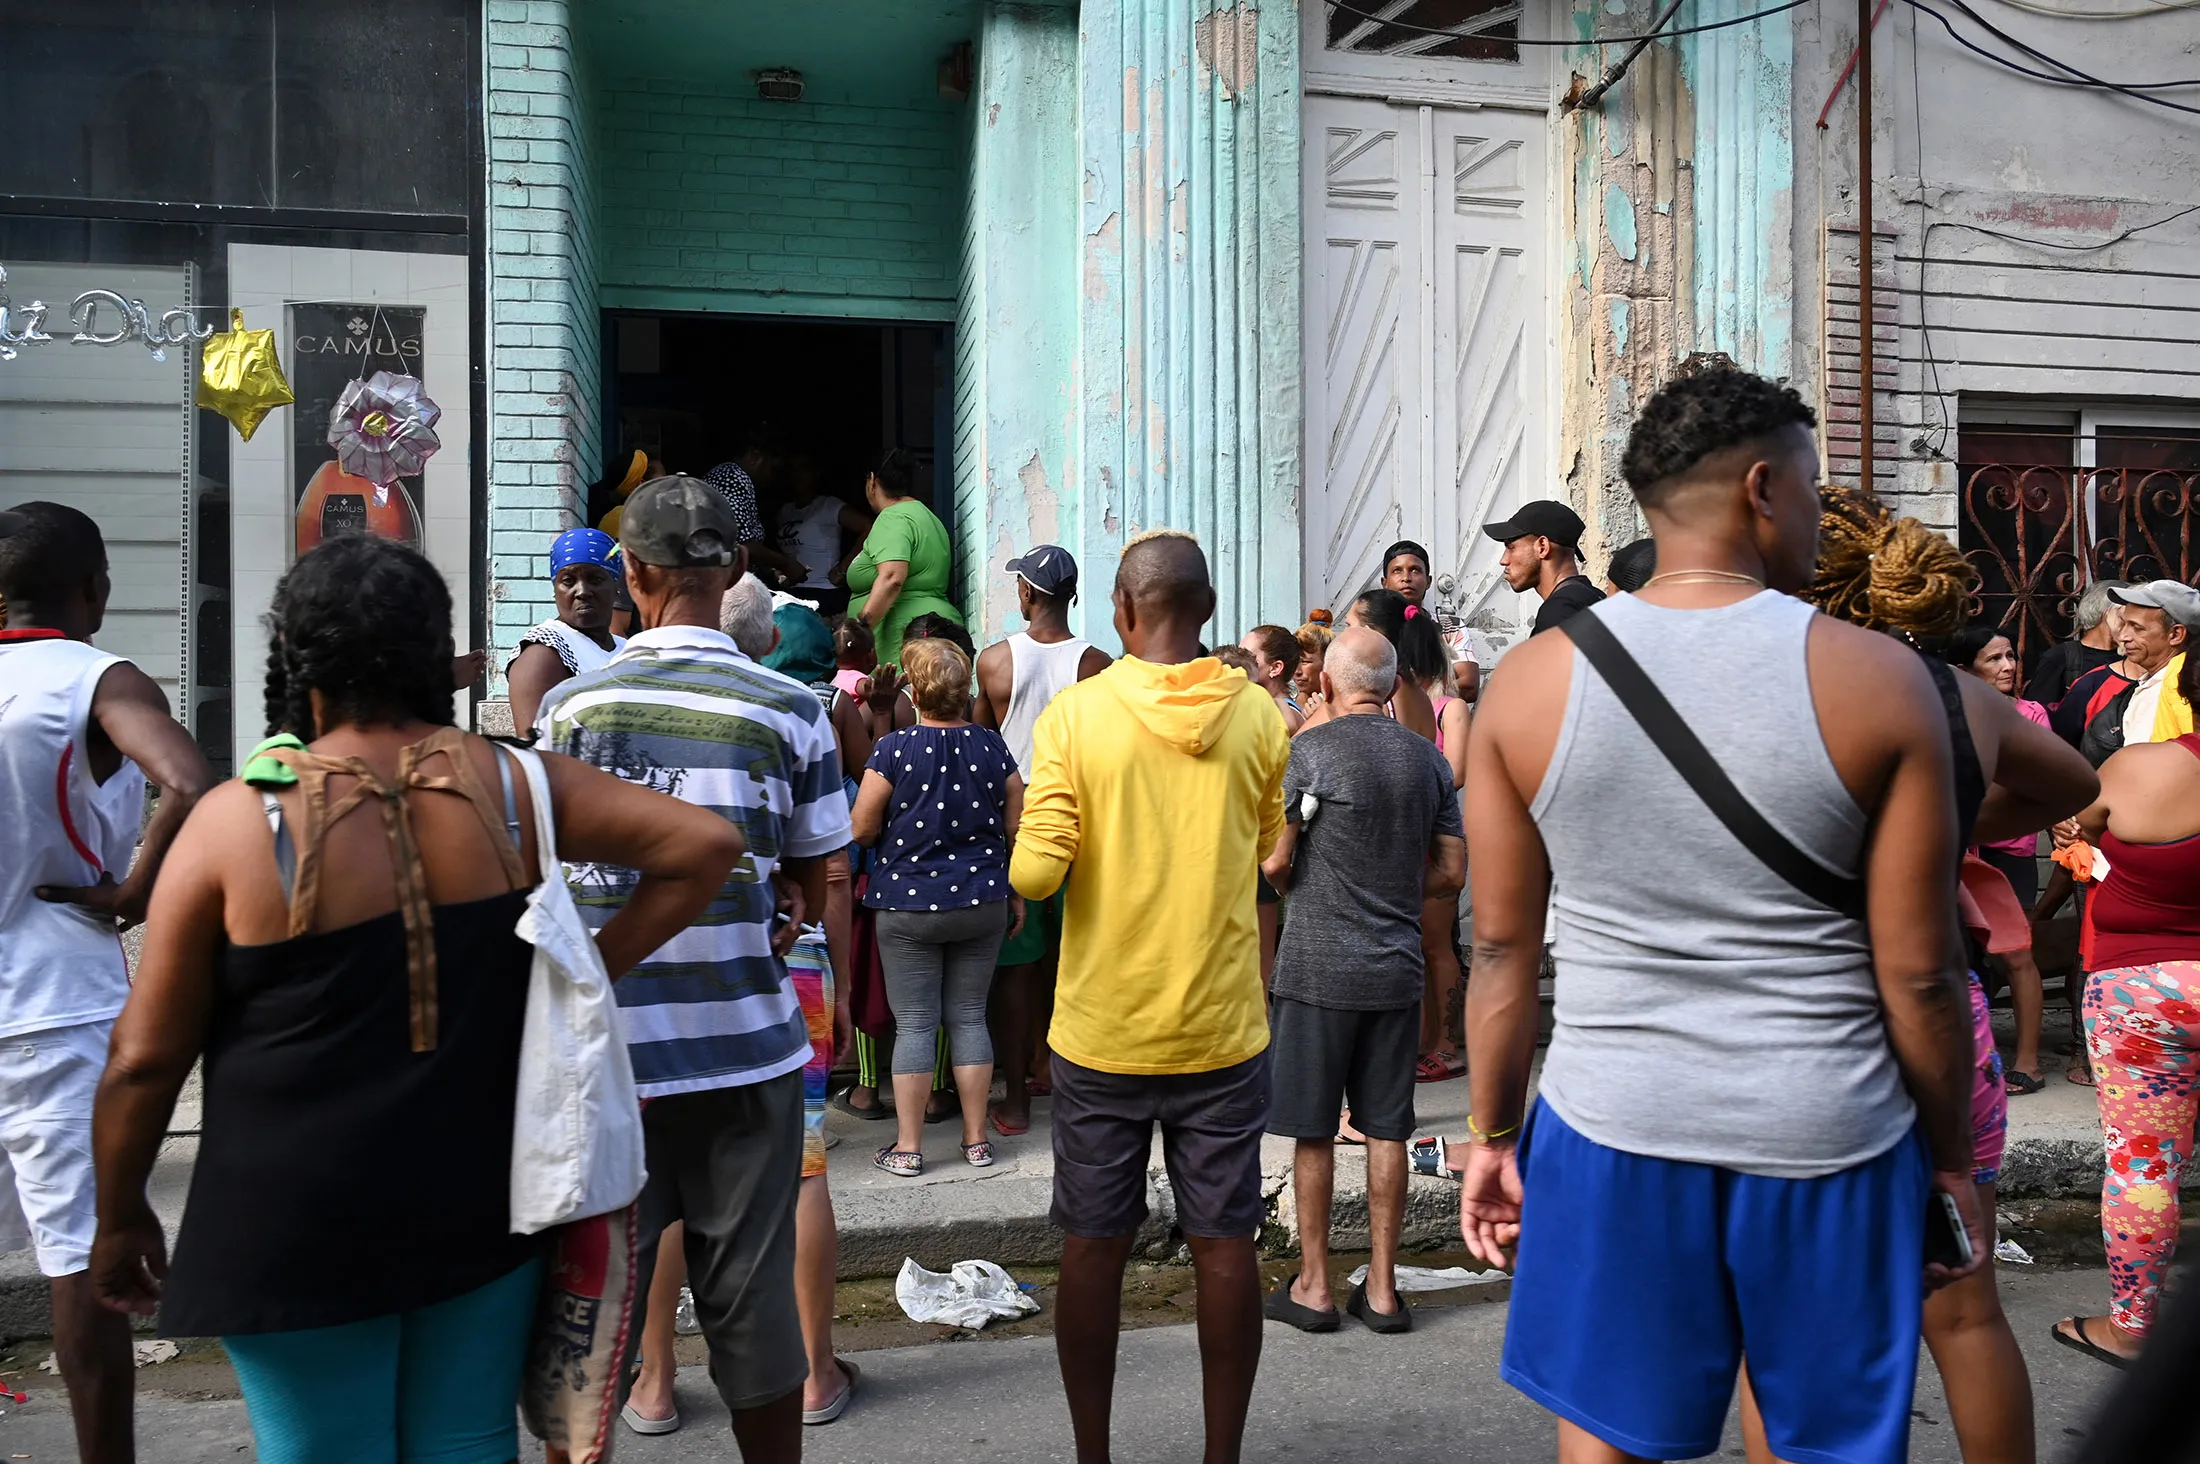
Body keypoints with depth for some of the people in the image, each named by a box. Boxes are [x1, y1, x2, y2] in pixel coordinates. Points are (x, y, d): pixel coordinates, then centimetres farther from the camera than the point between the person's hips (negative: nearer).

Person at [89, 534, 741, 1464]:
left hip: (300, 1230, -2)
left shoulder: (238, 820, -14)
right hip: (484, 1203, 3)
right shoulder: (508, 788, -7)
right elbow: (706, 843, -7)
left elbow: (146, 1056, -8)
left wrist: (120, 1219, 7)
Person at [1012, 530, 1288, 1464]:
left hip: (1100, 1032, -1)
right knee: (1225, 1246, 10)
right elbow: (1273, 852, 7)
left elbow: (1036, 872, -14)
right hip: (1222, 1032, 1)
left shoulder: (1074, 714, -10)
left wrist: (1025, 853, 7)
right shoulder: (1256, 715, -3)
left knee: (1094, 1248, 11)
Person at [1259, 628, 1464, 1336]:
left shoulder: (1309, 751, -11)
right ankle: (1382, 1289, 19)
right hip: (1397, 969, 5)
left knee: (1312, 1132, 6)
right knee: (1386, 1130, 11)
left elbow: (1273, 864, -11)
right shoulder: (1428, 758, 5)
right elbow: (1452, 872, 9)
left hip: (1317, 968, -4)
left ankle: (1313, 1286, 16)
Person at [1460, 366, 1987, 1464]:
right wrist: (1953, 1157, 9)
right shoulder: (1880, 681, -9)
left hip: (1611, 1130, 1)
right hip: (1827, 1137, -1)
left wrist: (1492, 1135, 10)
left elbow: (1502, 947, -1)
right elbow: (1918, 974, -6)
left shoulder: (1530, 681, -5)